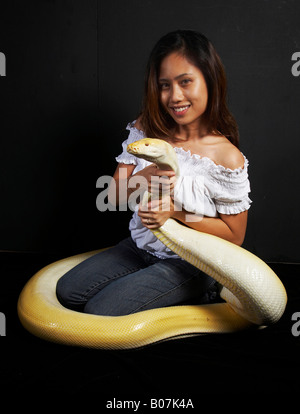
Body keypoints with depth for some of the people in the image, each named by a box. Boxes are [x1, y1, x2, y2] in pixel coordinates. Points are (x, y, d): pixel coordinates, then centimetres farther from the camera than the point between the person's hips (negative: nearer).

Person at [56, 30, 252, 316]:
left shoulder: (227, 158, -20)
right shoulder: (145, 130, -6)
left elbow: (234, 235, -12)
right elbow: (114, 196, -2)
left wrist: (175, 212, -24)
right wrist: (141, 179, -26)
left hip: (187, 262, -6)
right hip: (139, 246, 6)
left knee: (99, 312, -14)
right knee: (67, 291, 2)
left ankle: (192, 299, 6)